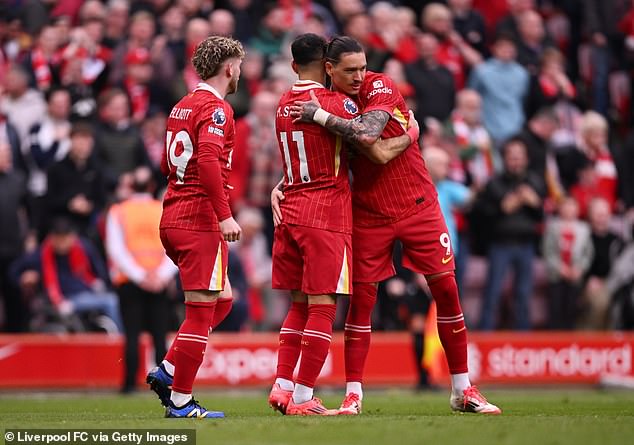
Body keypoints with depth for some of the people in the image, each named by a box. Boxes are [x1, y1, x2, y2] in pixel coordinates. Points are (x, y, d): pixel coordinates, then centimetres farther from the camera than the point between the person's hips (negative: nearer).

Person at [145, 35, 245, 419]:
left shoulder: (183, 107, 16)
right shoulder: (215, 108, -12)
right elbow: (208, 161, -26)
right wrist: (224, 215, -27)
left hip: (173, 218, 9)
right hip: (200, 223, -9)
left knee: (221, 300, 18)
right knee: (202, 311, -5)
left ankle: (168, 371, 11)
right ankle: (181, 402, -3)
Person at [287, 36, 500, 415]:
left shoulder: (380, 86, -12)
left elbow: (368, 134, -30)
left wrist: (320, 116, -26)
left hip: (418, 205, -2)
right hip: (370, 214, 2)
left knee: (446, 289, -1)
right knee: (361, 298, -3)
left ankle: (463, 390, 8)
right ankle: (353, 394, 4)